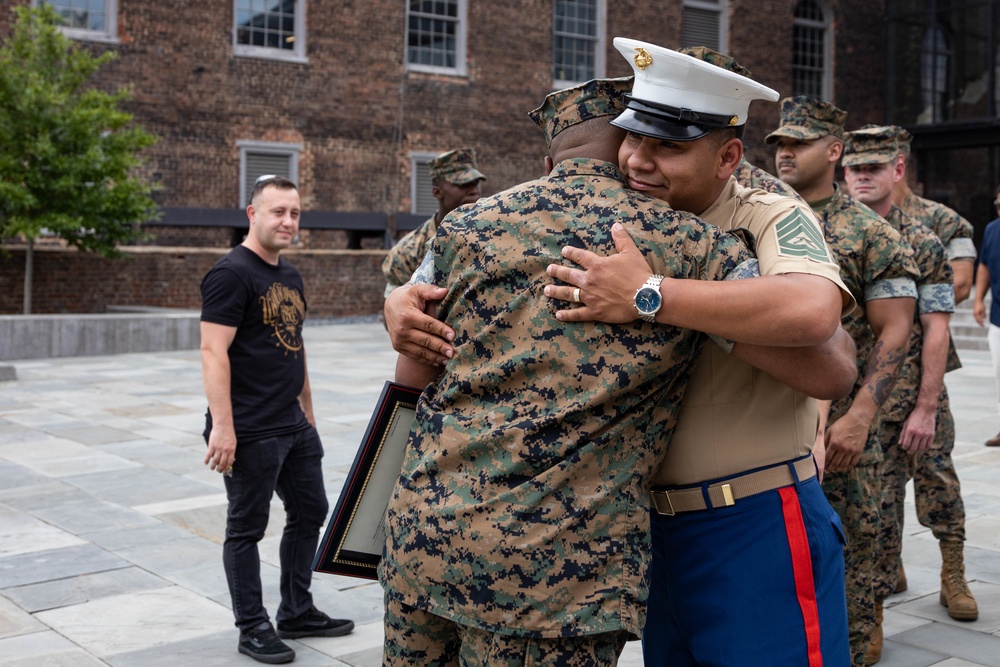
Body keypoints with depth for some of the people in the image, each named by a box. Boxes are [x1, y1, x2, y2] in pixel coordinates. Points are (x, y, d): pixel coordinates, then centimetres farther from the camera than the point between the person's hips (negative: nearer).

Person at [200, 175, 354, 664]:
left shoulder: (290, 276, 14)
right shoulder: (231, 274, -14)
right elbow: (214, 352, -20)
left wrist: (308, 410, 21)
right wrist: (222, 427, -26)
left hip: (294, 426, 9)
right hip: (250, 433, -9)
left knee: (310, 512, 17)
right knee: (246, 528, 4)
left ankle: (297, 614, 32)